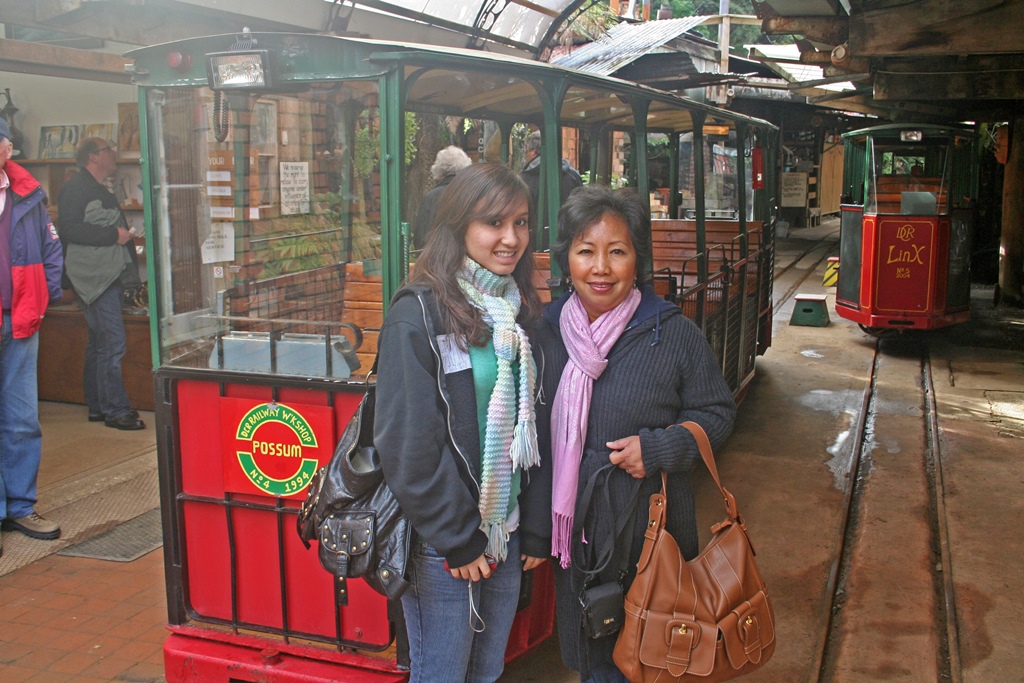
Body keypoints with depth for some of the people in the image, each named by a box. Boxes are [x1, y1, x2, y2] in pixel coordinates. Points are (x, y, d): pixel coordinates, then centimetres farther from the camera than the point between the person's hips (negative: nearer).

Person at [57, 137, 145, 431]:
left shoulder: (101, 191, 22)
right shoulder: (75, 188, -9)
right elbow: (70, 230, -19)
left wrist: (125, 237, 10)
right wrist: (113, 235, -17)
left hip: (109, 274, 10)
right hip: (94, 276, -10)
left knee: (99, 344, 13)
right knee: (112, 343, -11)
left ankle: (98, 407, 20)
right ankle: (115, 410, -7)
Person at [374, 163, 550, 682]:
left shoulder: (520, 312, 8)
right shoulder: (420, 313, -14)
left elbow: (534, 430, 12)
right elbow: (407, 444, -16)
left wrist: (536, 529, 8)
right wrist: (459, 539, -13)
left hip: (506, 536, 6)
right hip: (442, 544, -6)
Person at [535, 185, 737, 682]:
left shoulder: (675, 334, -9)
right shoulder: (547, 332, 0)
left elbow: (717, 413, -1)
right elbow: (533, 426, 10)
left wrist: (658, 448, -18)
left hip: (651, 527, -3)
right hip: (572, 526, 3)